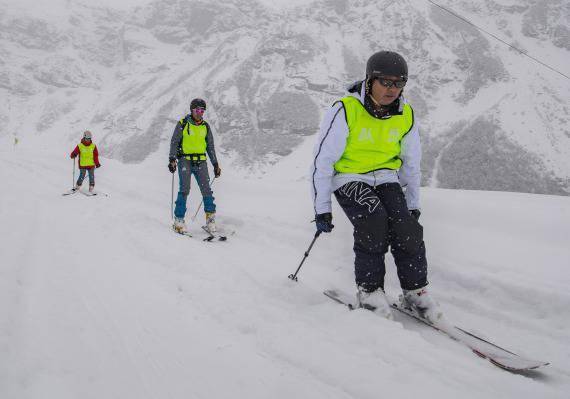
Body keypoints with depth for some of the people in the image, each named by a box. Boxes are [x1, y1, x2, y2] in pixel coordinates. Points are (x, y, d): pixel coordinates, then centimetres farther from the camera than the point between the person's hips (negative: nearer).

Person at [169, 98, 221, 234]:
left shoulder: (206, 126, 12)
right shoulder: (183, 124, 2)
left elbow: (210, 147, 17)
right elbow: (174, 142, 1)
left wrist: (215, 164, 13)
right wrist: (172, 159, -11)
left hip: (201, 161, 3)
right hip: (185, 160, -3)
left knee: (206, 189, -8)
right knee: (184, 189, -11)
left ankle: (210, 217, 1)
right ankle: (179, 219, -5)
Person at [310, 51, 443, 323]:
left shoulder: (406, 116, -1)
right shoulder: (345, 111, -17)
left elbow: (411, 163, 13)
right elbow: (322, 160, -12)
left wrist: (414, 205, 14)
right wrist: (322, 208, -12)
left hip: (386, 178, 4)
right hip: (349, 178, -4)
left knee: (408, 228, -18)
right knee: (373, 222, -29)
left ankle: (415, 291, -1)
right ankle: (368, 290, -12)